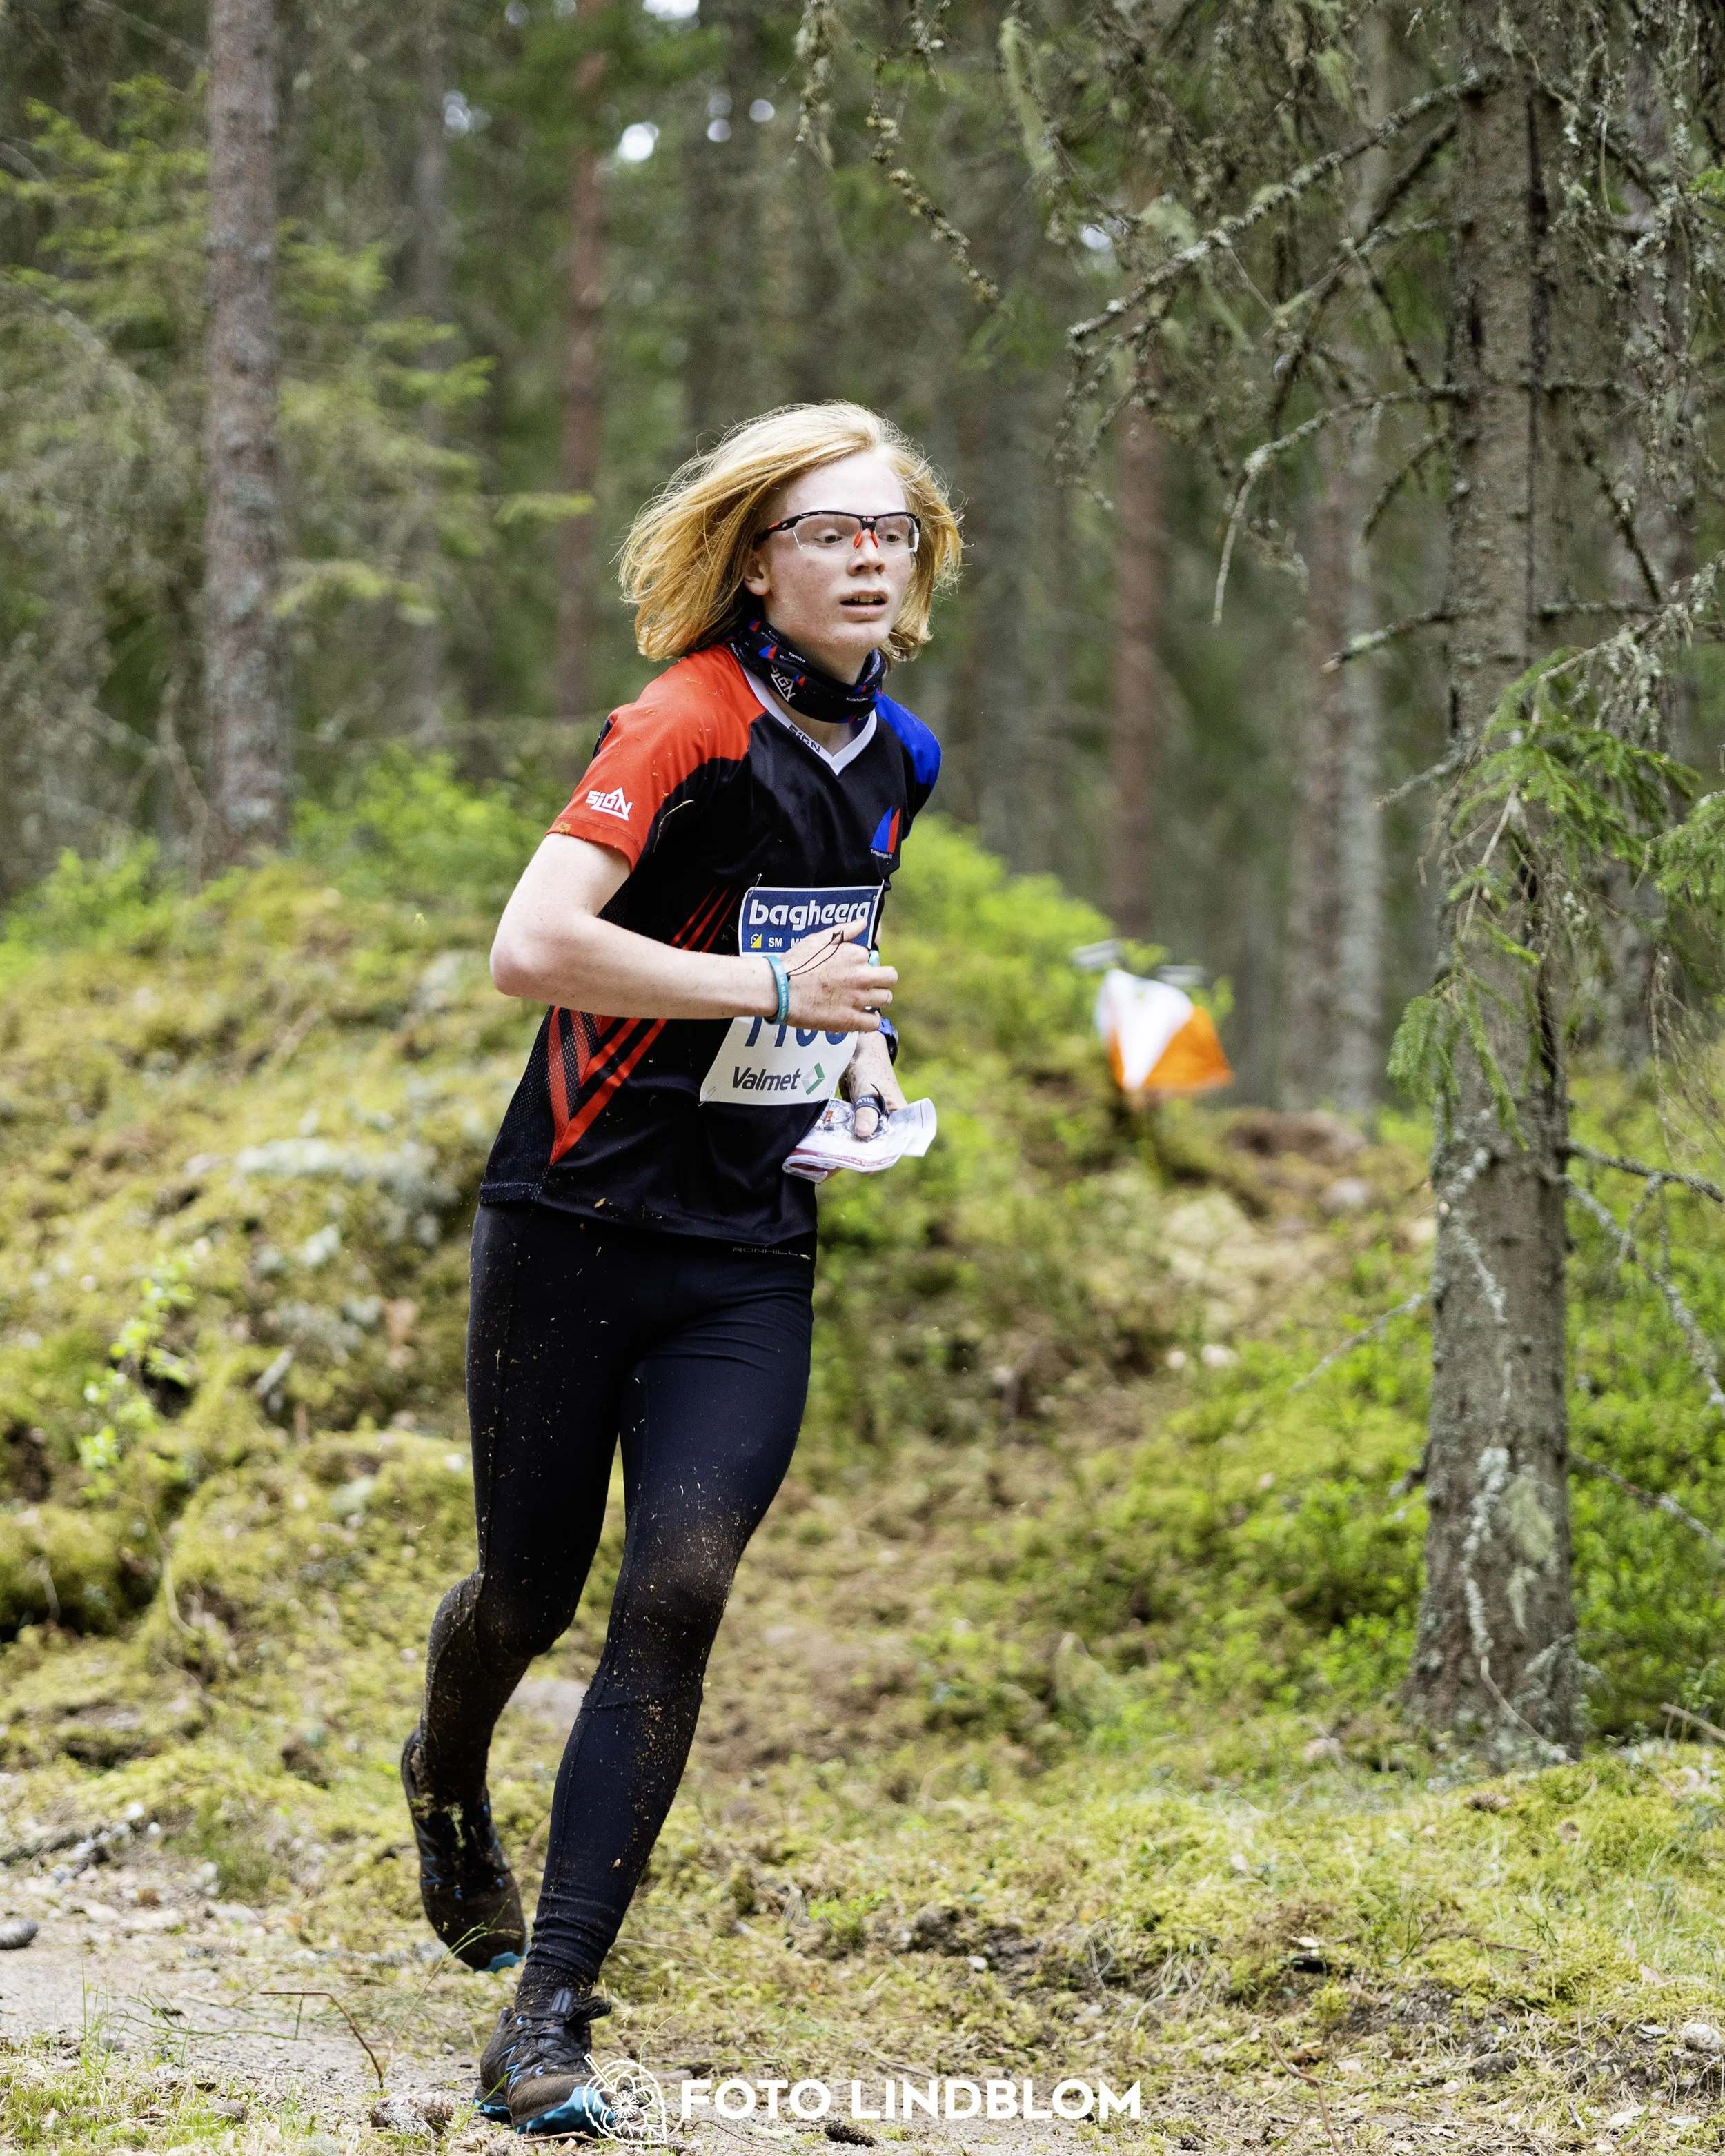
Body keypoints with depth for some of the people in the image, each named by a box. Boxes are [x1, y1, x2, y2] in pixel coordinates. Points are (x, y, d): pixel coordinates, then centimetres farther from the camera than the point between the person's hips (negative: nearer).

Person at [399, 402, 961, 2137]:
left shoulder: (895, 759, 8)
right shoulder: (690, 723, -16)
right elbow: (530, 948, -27)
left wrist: (852, 1046, 9)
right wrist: (774, 985, -24)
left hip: (752, 1260, 5)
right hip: (576, 1226, -5)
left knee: (676, 1598, -11)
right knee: (531, 1596, 9)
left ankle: (549, 2012, -7)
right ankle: (445, 1783, 46)